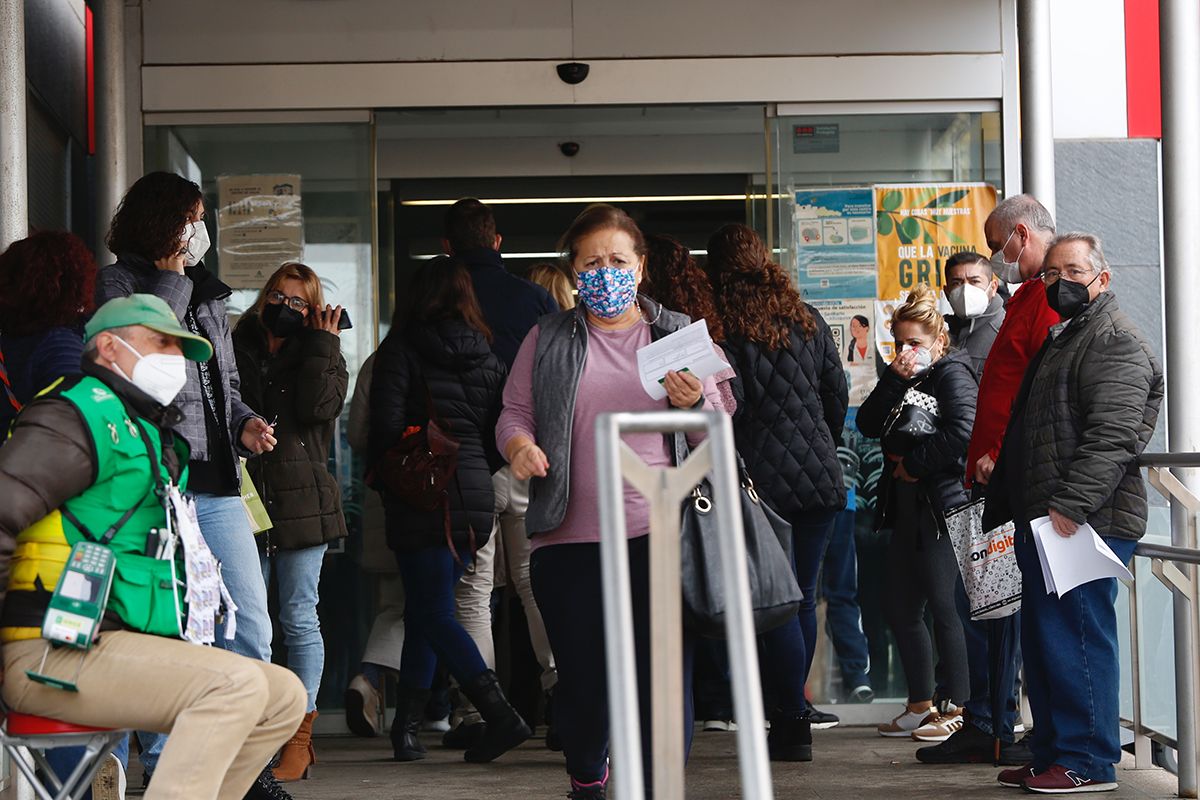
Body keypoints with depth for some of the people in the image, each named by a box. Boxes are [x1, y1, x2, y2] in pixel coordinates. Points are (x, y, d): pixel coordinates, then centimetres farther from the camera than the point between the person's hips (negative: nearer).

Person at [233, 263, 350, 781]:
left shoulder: (321, 357, 11)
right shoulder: (237, 350, 12)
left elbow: (318, 407, -10)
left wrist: (321, 344, -5)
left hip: (301, 500, -1)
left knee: (299, 618, 0)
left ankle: (300, 738, 4)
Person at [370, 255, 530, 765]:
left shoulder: (402, 347, -3)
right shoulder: (487, 357, 10)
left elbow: (386, 422, -11)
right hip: (475, 496, 5)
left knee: (434, 614, -4)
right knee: (424, 611, 15)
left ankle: (500, 714, -19)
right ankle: (407, 728, 16)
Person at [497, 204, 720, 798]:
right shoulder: (547, 341, 11)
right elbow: (515, 411, 10)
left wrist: (692, 405, -12)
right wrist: (518, 443, -12)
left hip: (658, 534, -1)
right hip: (570, 541, 1)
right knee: (582, 678, 7)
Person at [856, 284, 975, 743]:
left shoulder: (952, 373, -7)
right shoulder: (905, 379, 17)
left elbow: (962, 433, -21)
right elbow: (869, 425, 5)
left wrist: (913, 464, -12)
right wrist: (894, 378, -5)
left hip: (943, 505, -9)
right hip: (907, 507, 9)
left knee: (943, 607, -6)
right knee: (901, 610, 11)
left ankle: (956, 709, 1)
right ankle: (921, 706, 20)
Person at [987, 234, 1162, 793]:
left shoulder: (1116, 343, -9)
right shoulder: (1057, 339, 23)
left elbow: (1112, 438, -20)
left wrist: (1069, 505, -26)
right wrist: (1005, 506, 21)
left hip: (1087, 522, -10)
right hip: (1043, 523, 10)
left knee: (1076, 638, -9)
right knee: (1042, 642, 13)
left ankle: (1088, 762, -3)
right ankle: (1051, 756, 20)